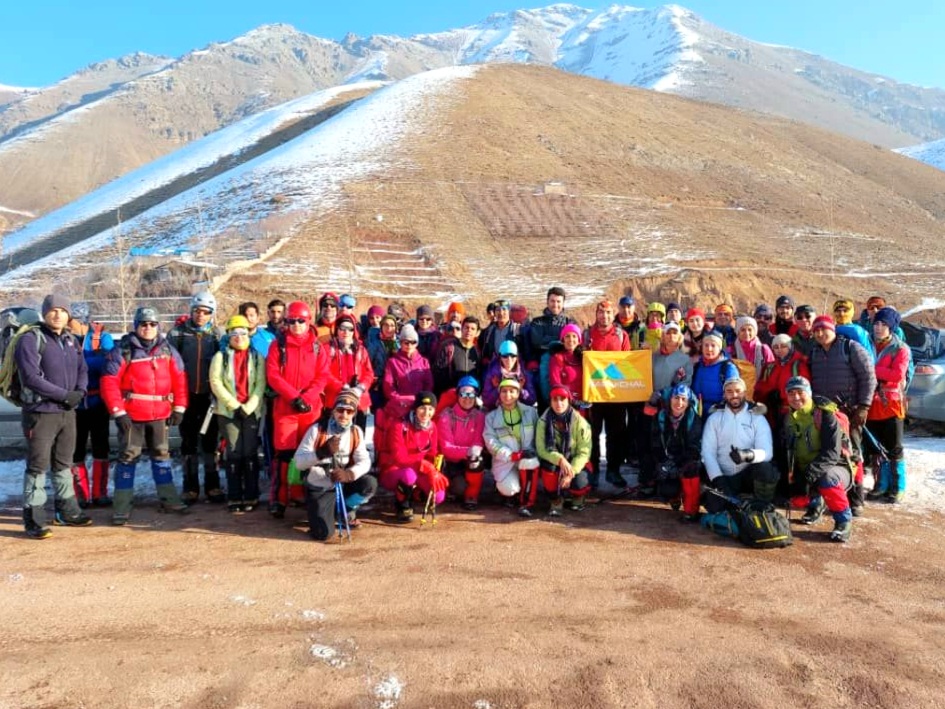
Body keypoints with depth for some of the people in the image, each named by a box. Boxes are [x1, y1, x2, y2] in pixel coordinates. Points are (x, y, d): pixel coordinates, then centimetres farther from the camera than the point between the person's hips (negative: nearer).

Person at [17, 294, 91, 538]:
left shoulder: (71, 340, 12)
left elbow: (82, 369, 12)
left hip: (68, 412, 7)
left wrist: (80, 392, -7)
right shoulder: (30, 339, -11)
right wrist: (64, 395, -19)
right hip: (41, 413, -7)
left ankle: (67, 511, 28)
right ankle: (34, 519, 7)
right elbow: (31, 377, -19)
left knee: (63, 463, 17)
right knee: (38, 466, -1)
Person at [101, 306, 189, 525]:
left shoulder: (167, 350, 5)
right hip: (131, 415, -4)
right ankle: (122, 507, 7)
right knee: (128, 457, 1)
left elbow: (179, 379, 6)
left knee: (161, 454, 14)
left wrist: (179, 408, 0)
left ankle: (168, 499, 24)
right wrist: (118, 413, -15)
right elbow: (109, 382, -11)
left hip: (160, 415, 4)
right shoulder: (123, 350, -7)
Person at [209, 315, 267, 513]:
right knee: (234, 453, -1)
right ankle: (234, 498, 6)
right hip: (228, 411, 0)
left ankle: (251, 497, 7)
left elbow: (261, 384, -1)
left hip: (252, 411, 1)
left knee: (250, 453, 1)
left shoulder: (257, 357, 8)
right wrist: (235, 405, -11)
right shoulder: (220, 356, 6)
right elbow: (215, 382, -3)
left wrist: (248, 407, -12)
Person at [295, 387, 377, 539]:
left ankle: (345, 511, 4)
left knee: (370, 484, -25)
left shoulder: (357, 432, -4)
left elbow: (365, 461, -11)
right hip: (318, 488, -3)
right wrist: (323, 452, -34)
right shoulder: (317, 429, -14)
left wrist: (350, 474, -33)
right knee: (323, 533, -20)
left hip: (342, 484, 3)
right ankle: (320, 511, 17)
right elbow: (299, 462, -18)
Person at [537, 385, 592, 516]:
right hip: (554, 465, 1)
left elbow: (584, 453, -15)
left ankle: (578, 496, 11)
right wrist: (560, 459, -35)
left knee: (579, 483, -31)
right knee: (548, 463, -33)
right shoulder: (543, 421, -12)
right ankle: (556, 499, -7)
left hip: (576, 464, -1)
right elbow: (541, 449, -17)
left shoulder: (580, 422, -14)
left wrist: (571, 473, -28)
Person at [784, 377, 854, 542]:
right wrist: (794, 476, -11)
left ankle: (843, 520, -14)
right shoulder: (789, 419, 3)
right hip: (803, 473, 6)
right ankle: (815, 504, 20)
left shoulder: (825, 415, -17)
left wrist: (810, 474, -36)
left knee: (827, 479, -37)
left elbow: (832, 453, -26)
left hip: (835, 468, -6)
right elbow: (788, 452, 6)